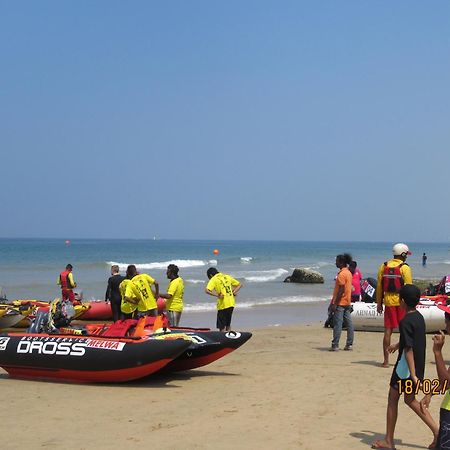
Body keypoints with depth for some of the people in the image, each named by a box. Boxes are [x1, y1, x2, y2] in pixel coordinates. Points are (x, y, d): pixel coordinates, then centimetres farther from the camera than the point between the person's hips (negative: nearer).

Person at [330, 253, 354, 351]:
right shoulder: (348, 272, 14)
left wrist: (335, 303, -20)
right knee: (349, 323, 8)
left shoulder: (341, 274, -16)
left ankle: (335, 345, -9)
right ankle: (349, 344, 12)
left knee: (337, 324, -8)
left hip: (340, 303, -10)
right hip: (347, 303, 10)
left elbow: (341, 290, -21)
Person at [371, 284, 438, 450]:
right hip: (419, 367, 8)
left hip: (406, 368, -8)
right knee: (410, 399, 21)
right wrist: (397, 345, 42)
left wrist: (413, 375, -28)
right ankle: (437, 431, 12)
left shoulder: (406, 321, -20)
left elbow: (409, 349, -26)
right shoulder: (419, 317, 7)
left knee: (393, 399, 6)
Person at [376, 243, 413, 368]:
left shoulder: (384, 266, 6)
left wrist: (379, 303, 13)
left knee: (388, 330, 6)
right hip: (402, 301, -3)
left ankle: (386, 360, 5)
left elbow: (379, 286, 7)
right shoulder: (404, 268, -8)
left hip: (389, 301, 3)